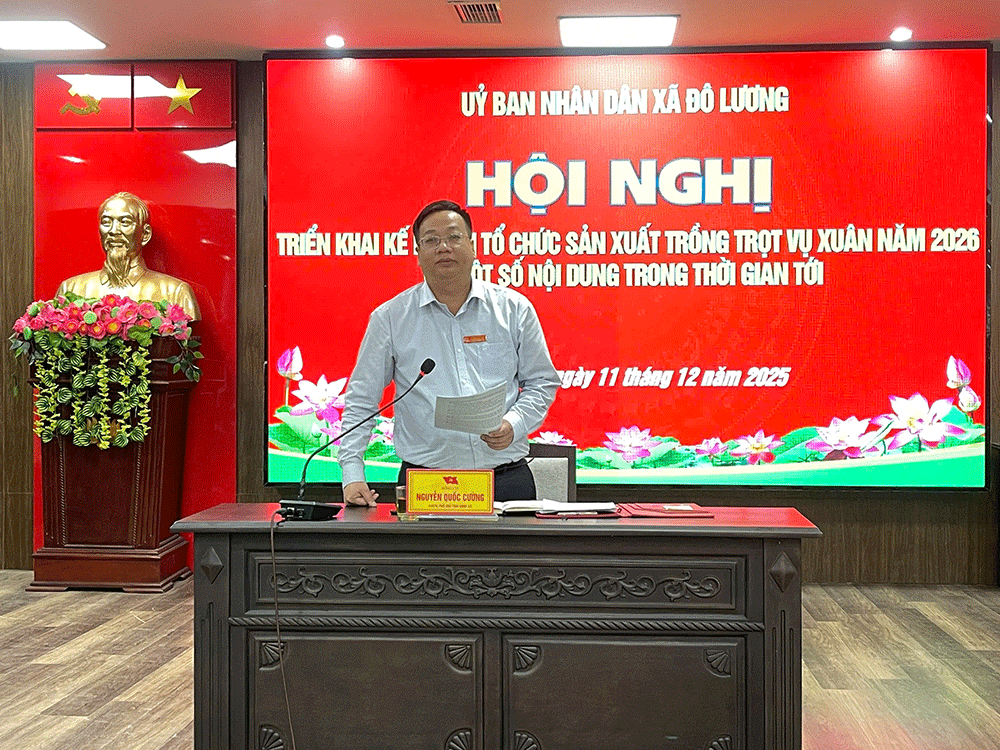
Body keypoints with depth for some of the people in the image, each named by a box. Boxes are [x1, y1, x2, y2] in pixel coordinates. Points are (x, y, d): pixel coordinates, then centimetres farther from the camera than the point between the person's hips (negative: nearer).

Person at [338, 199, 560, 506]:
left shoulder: (514, 308, 7)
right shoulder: (390, 317, 5)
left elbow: (542, 382, 13)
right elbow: (361, 400, 8)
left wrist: (513, 425, -6)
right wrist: (353, 475, -2)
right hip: (425, 481, -1)